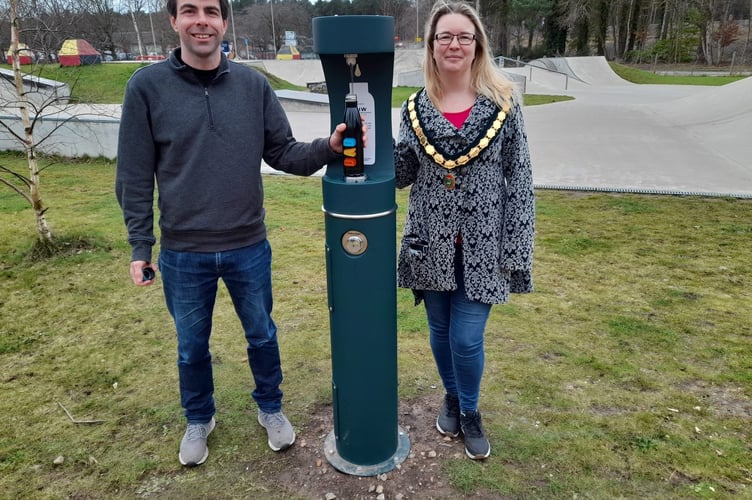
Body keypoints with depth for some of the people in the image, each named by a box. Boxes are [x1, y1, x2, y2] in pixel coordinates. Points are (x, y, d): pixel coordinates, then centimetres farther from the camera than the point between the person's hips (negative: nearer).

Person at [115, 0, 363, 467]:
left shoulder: (253, 84, -2)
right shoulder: (147, 86, -6)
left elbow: (283, 153, 1)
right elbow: (135, 177, -3)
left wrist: (329, 147, -17)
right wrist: (140, 247, -3)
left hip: (249, 248, 1)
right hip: (183, 254, 0)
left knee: (262, 335, 17)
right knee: (192, 346, 17)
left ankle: (271, 408, 41)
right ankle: (199, 420, 42)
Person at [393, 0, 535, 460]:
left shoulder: (502, 103, -6)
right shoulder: (416, 107, 2)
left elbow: (519, 180, -5)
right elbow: (403, 174, 6)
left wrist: (516, 251, -8)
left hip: (481, 246, -2)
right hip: (431, 245, 3)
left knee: (467, 338, 2)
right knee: (441, 331, 16)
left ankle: (470, 413, 31)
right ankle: (452, 398, 43)